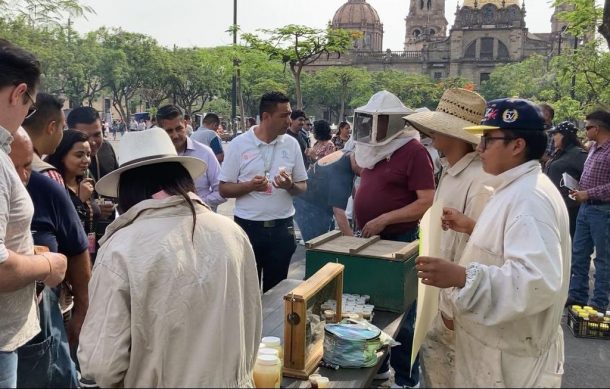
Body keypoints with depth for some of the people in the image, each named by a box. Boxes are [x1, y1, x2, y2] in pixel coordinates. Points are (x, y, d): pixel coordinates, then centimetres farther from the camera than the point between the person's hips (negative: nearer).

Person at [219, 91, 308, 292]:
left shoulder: (292, 144, 2)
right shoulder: (239, 144, -5)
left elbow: (303, 186, 8)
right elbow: (224, 189, -3)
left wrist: (290, 186, -14)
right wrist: (249, 186, -20)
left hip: (282, 228, 2)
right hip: (248, 227, -2)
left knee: (276, 288, 12)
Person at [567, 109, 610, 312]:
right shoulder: (594, 148, 11)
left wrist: (588, 194, -19)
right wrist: (579, 189, 7)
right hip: (585, 207, 9)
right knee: (578, 254, 13)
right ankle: (577, 295, 24)